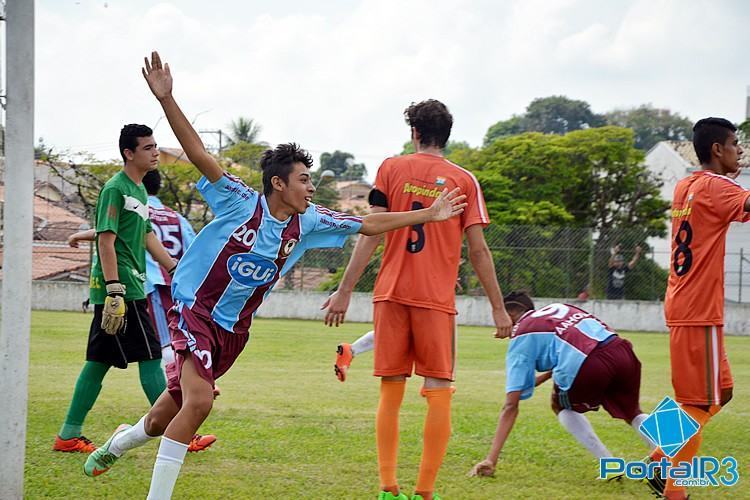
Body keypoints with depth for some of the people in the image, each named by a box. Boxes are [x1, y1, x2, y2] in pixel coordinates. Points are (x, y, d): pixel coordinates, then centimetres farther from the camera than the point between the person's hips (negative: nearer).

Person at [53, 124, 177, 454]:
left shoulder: (139, 190, 17)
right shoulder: (115, 188, -12)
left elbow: (147, 238, 25)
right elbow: (106, 241, -17)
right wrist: (114, 291, -23)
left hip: (128, 289, 10)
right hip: (119, 288, -10)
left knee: (100, 361, 10)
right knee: (150, 358, -7)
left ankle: (69, 435, 13)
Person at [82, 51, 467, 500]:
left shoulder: (309, 222, 0)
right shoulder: (240, 204, -15)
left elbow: (368, 224, 8)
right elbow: (198, 153, -22)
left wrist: (427, 215, 6)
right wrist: (167, 100, -33)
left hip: (235, 329, 6)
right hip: (195, 312, -6)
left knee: (169, 414, 13)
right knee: (198, 400, -26)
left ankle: (119, 442, 44)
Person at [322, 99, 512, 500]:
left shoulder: (391, 169, 5)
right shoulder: (464, 180, 4)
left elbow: (371, 234, -1)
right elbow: (478, 249, 1)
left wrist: (344, 290, 0)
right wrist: (498, 307, 6)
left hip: (391, 294, 2)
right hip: (437, 300, -1)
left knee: (390, 393, 8)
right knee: (439, 393, 3)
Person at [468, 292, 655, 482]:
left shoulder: (521, 337, 17)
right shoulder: (559, 308, 32)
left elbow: (511, 406, 11)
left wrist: (491, 460, 10)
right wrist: (541, 378, 55)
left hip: (589, 367, -5)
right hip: (622, 351, 5)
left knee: (560, 406, 27)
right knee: (633, 413, 31)